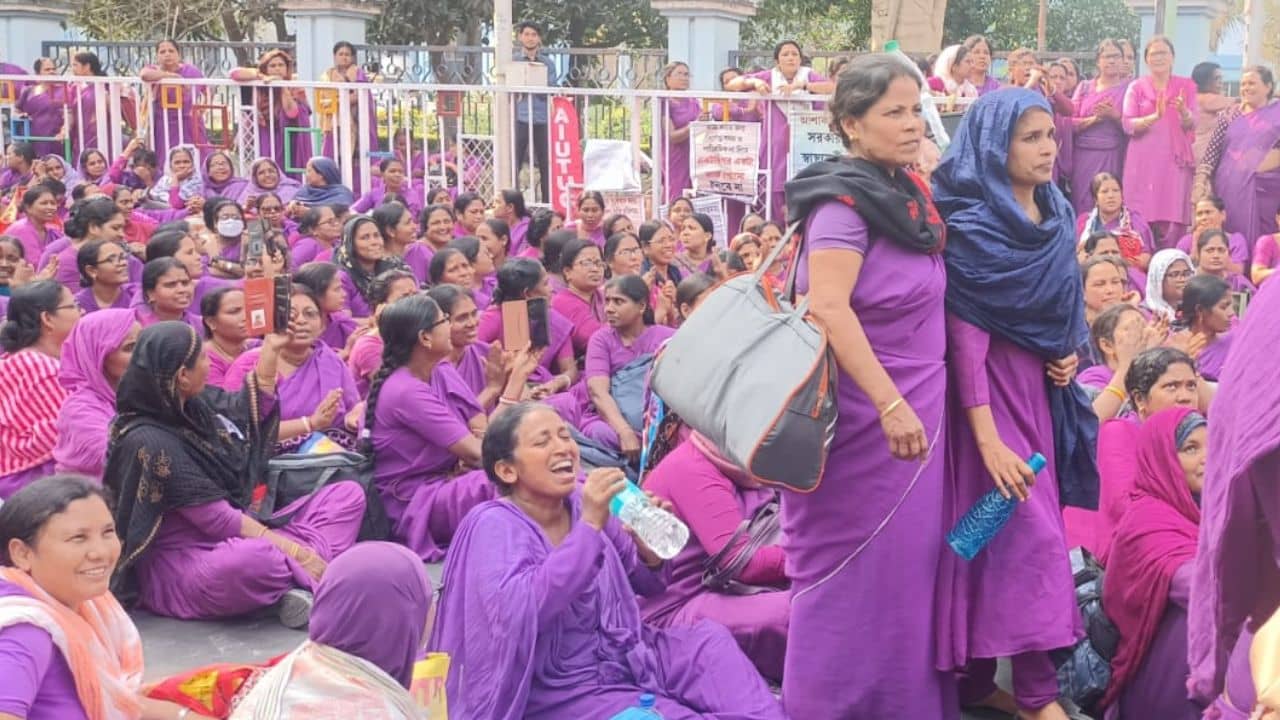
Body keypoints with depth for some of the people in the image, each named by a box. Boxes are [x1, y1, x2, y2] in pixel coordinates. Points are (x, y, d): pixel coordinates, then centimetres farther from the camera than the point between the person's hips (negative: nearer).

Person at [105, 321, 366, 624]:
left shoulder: (194, 404, 3)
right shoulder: (149, 442, -21)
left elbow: (250, 411, 24)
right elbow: (217, 519, -22)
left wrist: (271, 349, 16)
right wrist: (295, 551, -21)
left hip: (231, 540, 10)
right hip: (180, 567, -10)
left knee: (347, 494, 4)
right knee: (251, 559, -44)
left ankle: (299, 581, -19)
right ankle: (309, 579, -13)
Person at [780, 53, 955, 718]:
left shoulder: (906, 196, 11)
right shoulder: (846, 200, -15)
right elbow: (827, 308, -27)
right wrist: (890, 404, -30)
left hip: (911, 411, 8)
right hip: (867, 417, -8)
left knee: (905, 568, 13)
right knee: (858, 570, 0)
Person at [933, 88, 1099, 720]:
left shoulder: (1058, 217, 8)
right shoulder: (971, 227, -15)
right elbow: (964, 337, -19)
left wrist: (1070, 353, 0)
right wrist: (988, 439, -23)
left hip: (1040, 390, 8)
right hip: (991, 389, -7)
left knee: (1024, 531, 9)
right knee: (1029, 535, -10)